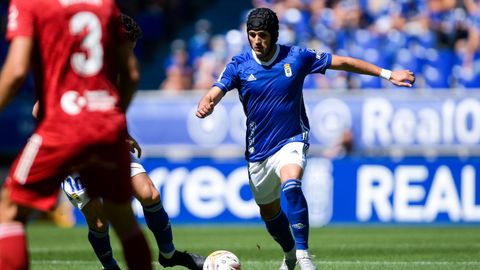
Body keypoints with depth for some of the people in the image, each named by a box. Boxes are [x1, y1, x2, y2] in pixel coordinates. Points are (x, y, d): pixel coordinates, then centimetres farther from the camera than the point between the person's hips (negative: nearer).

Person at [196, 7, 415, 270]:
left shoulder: (297, 57, -8)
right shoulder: (239, 65, -7)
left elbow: (342, 62, 0)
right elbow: (215, 92, -20)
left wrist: (387, 74, 0)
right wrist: (205, 105, -46)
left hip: (292, 141, -3)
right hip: (258, 149, 3)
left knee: (290, 184, -33)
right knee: (269, 211, 15)